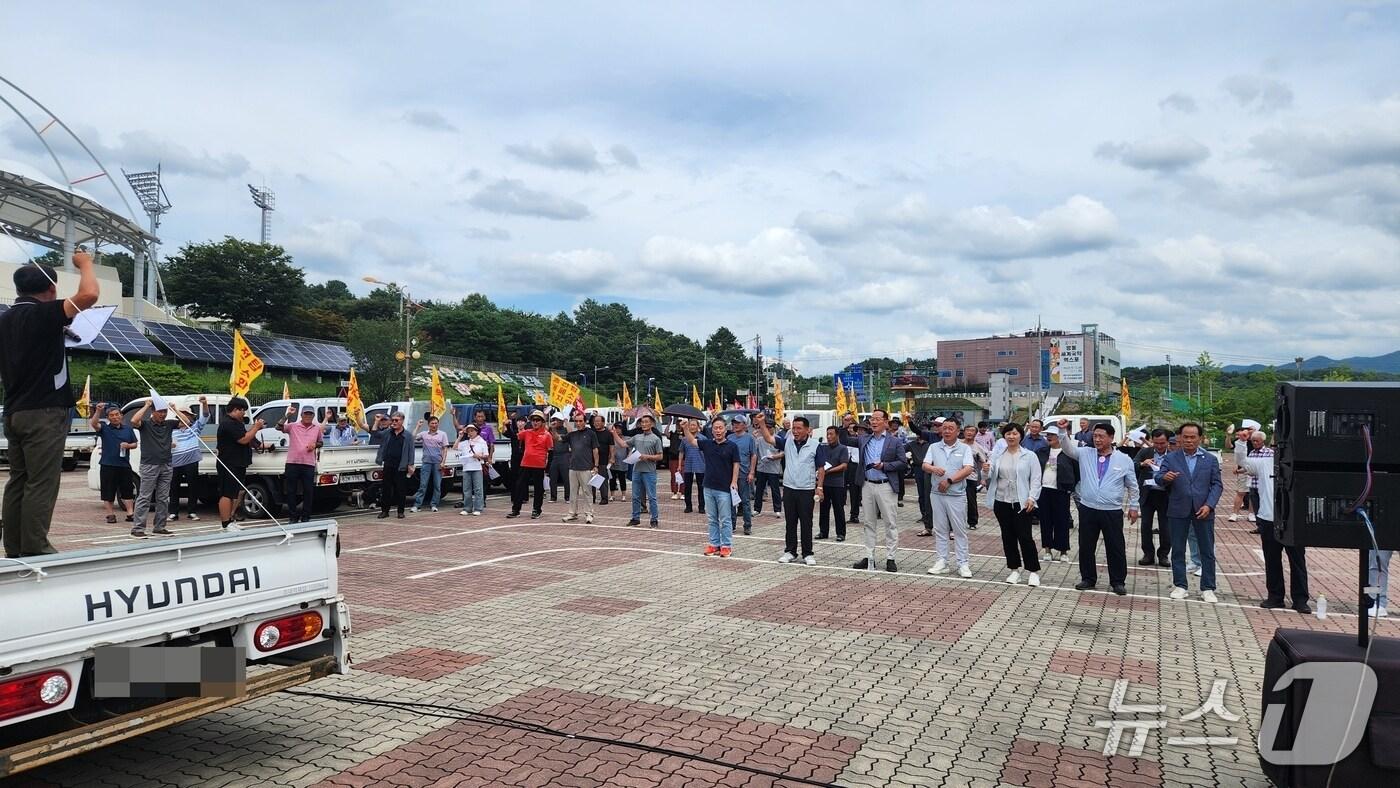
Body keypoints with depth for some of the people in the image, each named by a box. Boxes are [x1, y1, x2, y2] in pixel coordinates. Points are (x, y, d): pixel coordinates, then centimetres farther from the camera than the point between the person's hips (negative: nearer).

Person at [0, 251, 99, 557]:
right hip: (44, 412, -8)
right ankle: (34, 550, -7)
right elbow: (89, 295, -23)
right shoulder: (42, 314, -10)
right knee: (41, 484, -7)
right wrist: (85, 264, -7)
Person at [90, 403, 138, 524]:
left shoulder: (128, 429, 12)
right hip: (108, 465, -2)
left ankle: (130, 513, 8)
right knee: (108, 492, 1)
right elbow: (94, 424, -18)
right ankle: (111, 514, 9)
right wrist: (97, 411, -33)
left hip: (124, 465, 2)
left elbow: (135, 444, 16)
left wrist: (128, 445, -6)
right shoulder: (104, 428, 2)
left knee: (127, 491, 5)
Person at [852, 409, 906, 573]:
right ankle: (869, 557, 17)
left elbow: (903, 463, -5)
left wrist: (884, 465, -15)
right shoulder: (864, 440, 9)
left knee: (891, 524, 0)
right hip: (868, 485, 4)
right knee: (869, 523, 10)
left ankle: (890, 558, 6)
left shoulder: (895, 442, -2)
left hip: (886, 487, -4)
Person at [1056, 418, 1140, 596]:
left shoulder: (1124, 459, 0)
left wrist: (1133, 506, 7)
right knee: (1086, 547, 9)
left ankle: (1118, 581, 19)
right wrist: (1063, 431, -22)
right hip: (1087, 509, 2)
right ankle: (1088, 579, 22)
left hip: (1112, 512, -2)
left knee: (1115, 548, 5)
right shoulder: (1085, 455, 4)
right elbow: (1068, 448, -7)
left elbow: (1132, 486, 7)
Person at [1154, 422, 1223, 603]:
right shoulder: (1170, 458, 3)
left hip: (1203, 511, 0)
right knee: (1178, 550, 6)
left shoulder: (1210, 459, 5)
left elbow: (1217, 485, 3)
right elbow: (1158, 478, -6)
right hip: (1178, 511, 0)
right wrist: (1164, 477, -31)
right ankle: (1180, 586, 16)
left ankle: (1208, 588, 13)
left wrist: (1209, 505, -12)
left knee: (1207, 551, 5)